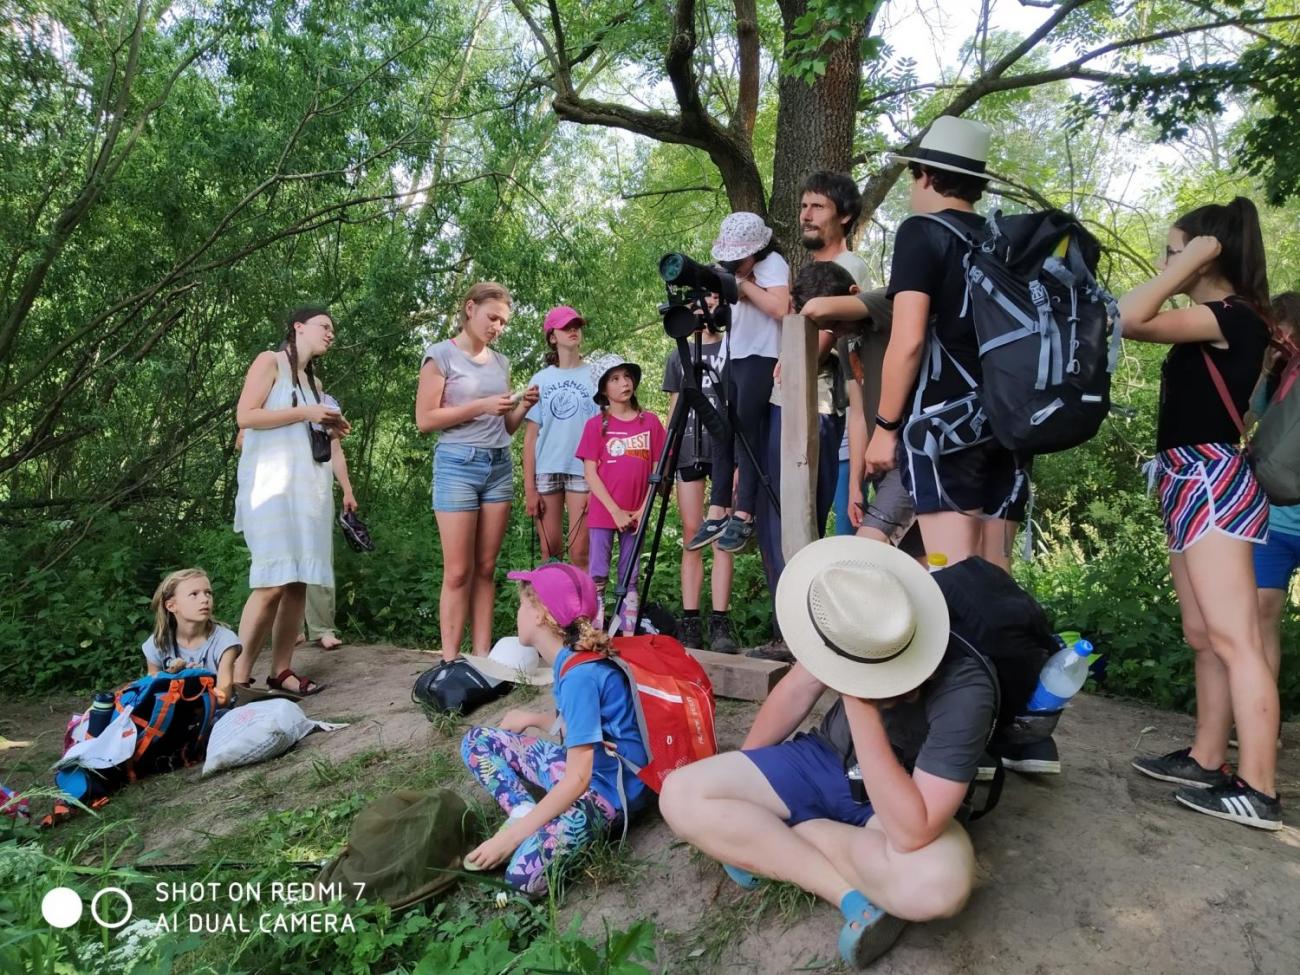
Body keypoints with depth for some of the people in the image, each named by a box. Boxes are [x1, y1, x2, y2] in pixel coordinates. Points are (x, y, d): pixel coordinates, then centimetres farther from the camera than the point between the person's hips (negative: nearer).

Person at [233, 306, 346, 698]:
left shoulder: (314, 380, 25)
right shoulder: (270, 362, 4)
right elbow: (245, 416, -8)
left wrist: (330, 429, 11)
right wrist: (306, 413, -11)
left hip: (310, 486, 8)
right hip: (272, 482, -7)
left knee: (299, 583, 1)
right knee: (273, 582, -17)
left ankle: (281, 671, 5)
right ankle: (239, 676, -10)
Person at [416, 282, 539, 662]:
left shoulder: (501, 362, 16)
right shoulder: (442, 354, -1)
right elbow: (425, 419, -8)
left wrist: (522, 407, 0)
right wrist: (481, 406, -14)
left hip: (500, 466, 5)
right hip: (458, 464, -5)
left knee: (486, 568, 5)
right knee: (458, 572, -6)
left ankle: (482, 657, 8)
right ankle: (450, 662, 0)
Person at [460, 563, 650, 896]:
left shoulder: (579, 675, -26)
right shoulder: (568, 658, 1)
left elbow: (578, 779, -27)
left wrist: (510, 836, -24)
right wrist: (532, 719, 19)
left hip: (607, 787, -9)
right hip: (581, 765, 9)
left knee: (523, 874, -31)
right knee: (476, 741, 8)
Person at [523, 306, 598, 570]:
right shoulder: (540, 380, 11)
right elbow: (531, 435, 8)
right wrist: (529, 486, 0)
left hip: (582, 469, -2)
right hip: (545, 470, 2)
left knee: (579, 552, -6)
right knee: (550, 551, 4)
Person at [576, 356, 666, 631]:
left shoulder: (650, 422, 4)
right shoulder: (595, 425, -1)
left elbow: (657, 470, 5)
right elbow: (590, 473, -5)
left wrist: (643, 510, -4)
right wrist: (616, 511, -11)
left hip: (636, 515, 2)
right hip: (603, 514, -2)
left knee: (630, 578, 9)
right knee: (597, 577, -1)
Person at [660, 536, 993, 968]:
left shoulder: (965, 691, -33)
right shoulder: (864, 629, -21)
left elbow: (910, 833, -35)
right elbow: (796, 690, -3)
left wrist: (862, 710, -38)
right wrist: (738, 776, 7)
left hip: (903, 801, -4)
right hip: (825, 760, 4)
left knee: (939, 882, -39)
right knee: (681, 794, -15)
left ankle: (763, 844, -17)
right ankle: (854, 892, -15)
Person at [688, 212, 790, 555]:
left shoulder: (773, 263, -6)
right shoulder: (733, 268, 17)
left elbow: (780, 308, -22)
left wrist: (743, 283, -15)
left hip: (759, 360, -8)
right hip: (731, 358, 8)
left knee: (749, 436, -9)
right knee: (721, 434, 4)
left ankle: (743, 518, -6)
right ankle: (717, 513, 8)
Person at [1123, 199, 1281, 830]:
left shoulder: (1231, 317, -11)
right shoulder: (1216, 323, 17)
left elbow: (1127, 318, -21)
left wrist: (1187, 266, -12)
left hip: (1212, 482, -10)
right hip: (1193, 484, 10)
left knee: (1235, 640, -10)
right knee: (1204, 638, 13)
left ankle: (1257, 790, -5)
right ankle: (1206, 761, 21)